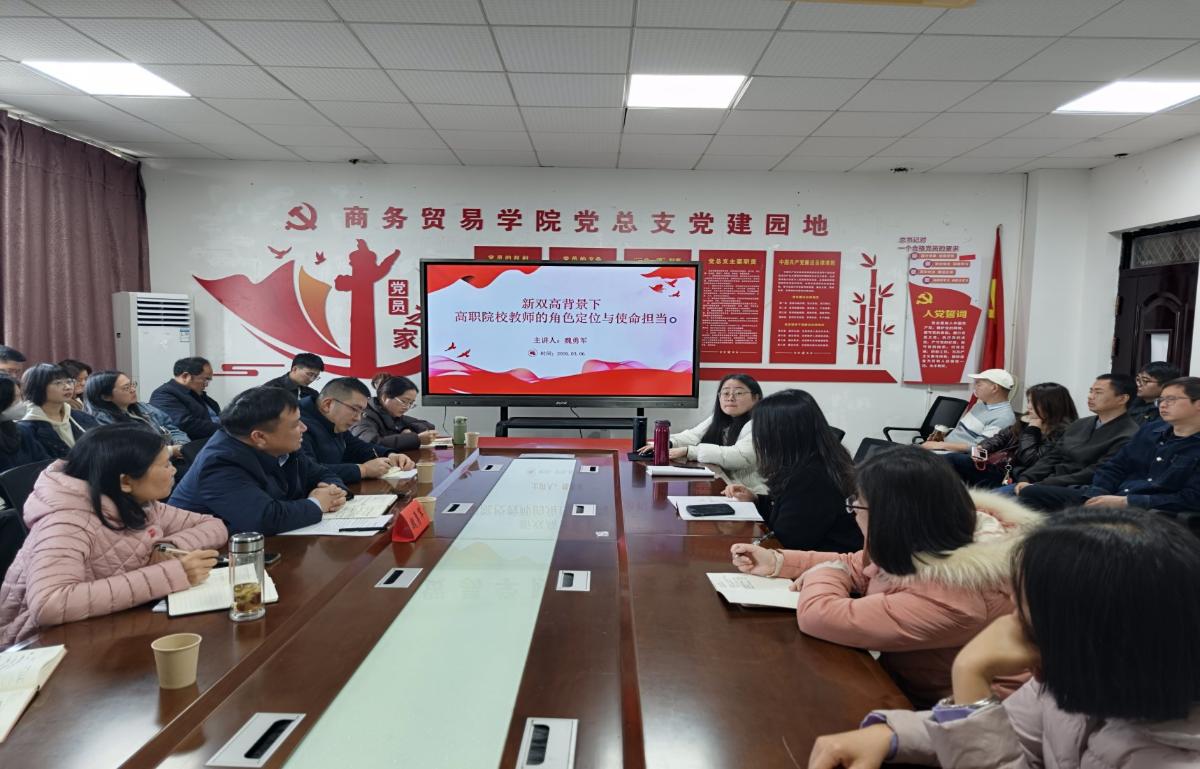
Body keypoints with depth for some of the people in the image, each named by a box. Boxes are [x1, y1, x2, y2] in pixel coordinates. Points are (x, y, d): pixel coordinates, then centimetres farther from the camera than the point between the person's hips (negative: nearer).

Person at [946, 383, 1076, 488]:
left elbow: (1030, 460, -18)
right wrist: (982, 448, 0)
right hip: (997, 463, 8)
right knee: (950, 459, -13)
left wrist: (1032, 430, -8)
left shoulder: (1061, 432, -11)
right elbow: (1001, 437, 19)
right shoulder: (1029, 421, 13)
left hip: (1011, 475, -8)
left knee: (952, 460, -20)